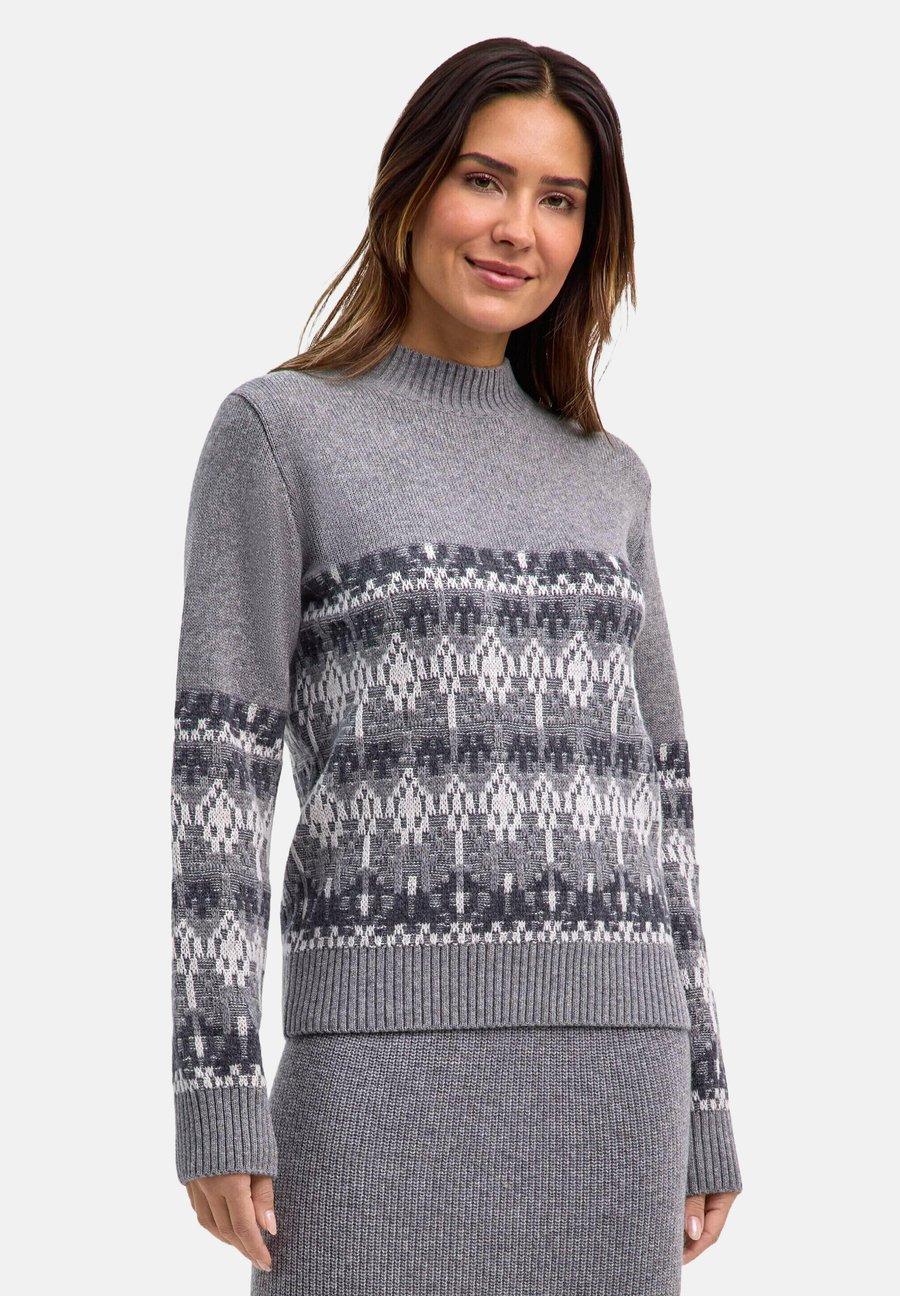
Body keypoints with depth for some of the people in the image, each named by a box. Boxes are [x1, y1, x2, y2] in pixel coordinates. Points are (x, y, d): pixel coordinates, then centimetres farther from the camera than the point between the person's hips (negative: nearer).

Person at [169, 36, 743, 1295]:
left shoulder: (607, 479, 17)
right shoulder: (276, 431, 2)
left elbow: (648, 797, 16)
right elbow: (221, 767, -4)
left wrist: (700, 1107, 13)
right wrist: (214, 1093, -11)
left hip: (609, 1064, 5)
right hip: (393, 1057, -4)